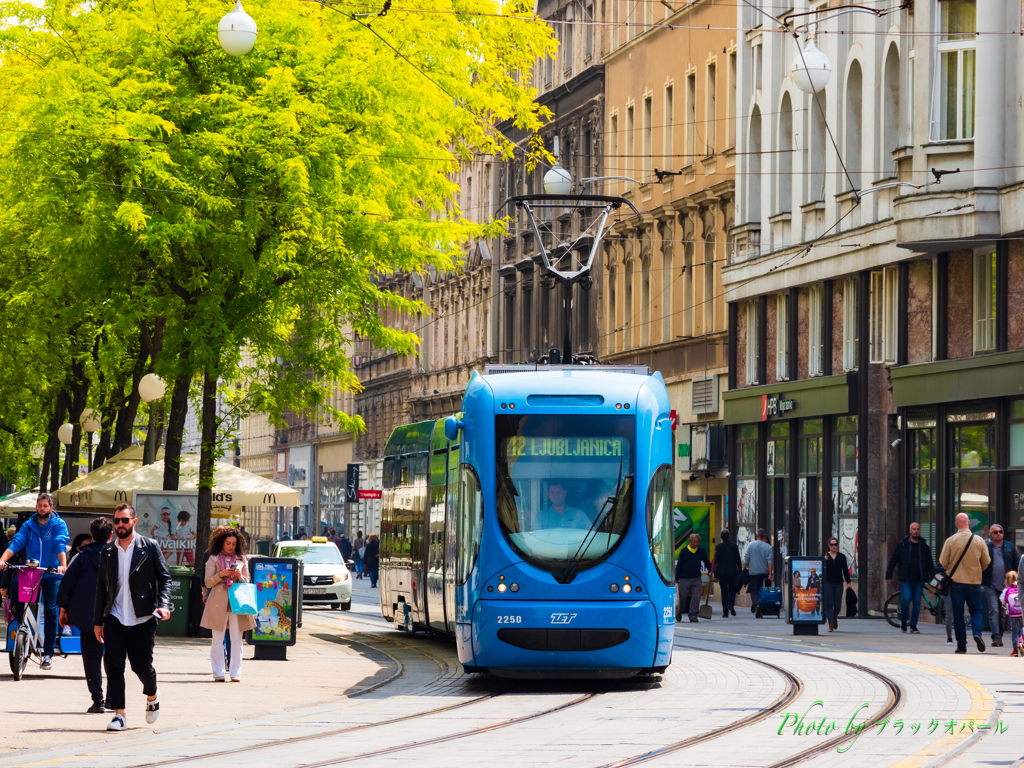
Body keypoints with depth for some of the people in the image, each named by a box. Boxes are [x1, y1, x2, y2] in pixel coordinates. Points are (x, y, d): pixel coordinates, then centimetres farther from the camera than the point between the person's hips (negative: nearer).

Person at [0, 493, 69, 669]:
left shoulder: (59, 525, 3)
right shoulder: (28, 525, 11)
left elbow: (61, 545, -12)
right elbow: (16, 543, -2)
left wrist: (63, 565, -30)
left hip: (52, 574, -3)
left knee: (50, 610, -10)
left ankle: (48, 653, -5)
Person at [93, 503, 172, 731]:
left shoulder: (150, 547, 1)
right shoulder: (107, 552, 11)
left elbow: (164, 577, 1)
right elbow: (101, 587, 15)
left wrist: (163, 604, -15)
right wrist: (98, 621, 12)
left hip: (142, 618, -3)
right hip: (115, 618, 3)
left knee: (142, 665, 0)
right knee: (113, 665, -7)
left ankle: (152, 694, 33)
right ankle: (119, 714, -1)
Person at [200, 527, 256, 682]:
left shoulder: (242, 560, 13)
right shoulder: (213, 559, 7)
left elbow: (247, 583, 15)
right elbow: (208, 582, 3)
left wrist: (240, 576, -6)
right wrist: (221, 574, -12)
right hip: (219, 603, -2)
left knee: (236, 639, -2)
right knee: (218, 639, -2)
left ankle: (235, 673, 0)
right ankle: (218, 673, 1)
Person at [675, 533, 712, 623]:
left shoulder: (701, 551, 4)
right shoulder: (684, 551, -3)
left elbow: (706, 562, 17)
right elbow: (679, 565, 1)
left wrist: (710, 571, 6)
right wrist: (676, 578, -1)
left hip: (696, 578, 2)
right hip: (684, 578, -2)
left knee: (696, 597, -8)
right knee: (683, 597, 5)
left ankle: (693, 616, -4)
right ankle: (678, 614, 27)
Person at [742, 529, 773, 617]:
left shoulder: (750, 545, 0)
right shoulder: (768, 547, -1)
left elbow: (746, 559, -1)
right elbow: (770, 561, -7)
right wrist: (770, 574, -8)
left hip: (753, 572, -1)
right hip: (764, 573, 1)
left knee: (754, 591, 1)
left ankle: (755, 603, -30)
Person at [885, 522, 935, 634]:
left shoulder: (924, 546, 9)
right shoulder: (902, 544, 2)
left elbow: (930, 563, 15)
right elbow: (893, 560, 5)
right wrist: (888, 576, 1)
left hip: (919, 580, 2)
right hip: (905, 579, -2)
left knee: (917, 602, 2)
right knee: (906, 599, -16)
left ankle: (913, 626, 13)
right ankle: (903, 620, 9)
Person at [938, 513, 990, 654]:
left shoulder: (950, 541, -9)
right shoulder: (979, 541, -4)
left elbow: (943, 563, -4)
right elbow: (986, 562, 5)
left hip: (956, 580, -1)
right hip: (974, 581, 1)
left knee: (958, 614, 5)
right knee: (976, 609, 13)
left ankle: (961, 645, 4)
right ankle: (977, 632, -13)